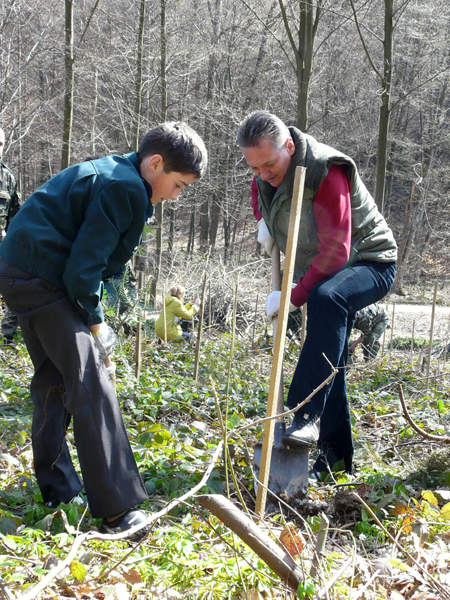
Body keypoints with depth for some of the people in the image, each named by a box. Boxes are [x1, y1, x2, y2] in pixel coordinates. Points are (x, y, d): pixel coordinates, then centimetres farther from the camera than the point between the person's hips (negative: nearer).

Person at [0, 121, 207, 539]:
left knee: (54, 379, 19)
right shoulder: (125, 188, -17)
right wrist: (94, 320, -6)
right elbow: (82, 269, -20)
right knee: (90, 383, -12)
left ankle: (57, 489, 31)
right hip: (42, 280, -11)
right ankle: (118, 510, -9)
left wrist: (90, 314, 11)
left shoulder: (113, 175, 15)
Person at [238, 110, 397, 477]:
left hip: (369, 263, -9)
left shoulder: (325, 172, -28)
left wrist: (294, 297, -32)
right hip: (323, 273, 9)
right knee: (327, 365, 7)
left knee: (326, 299, -40)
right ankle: (336, 456, 18)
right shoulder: (266, 173, -2)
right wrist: (264, 221, 4)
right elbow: (263, 193, 26)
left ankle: (308, 416, -43)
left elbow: (335, 250, -32)